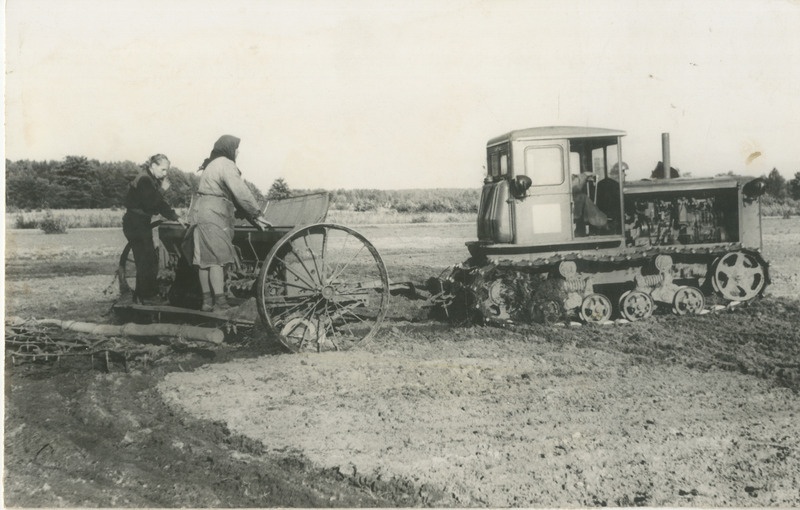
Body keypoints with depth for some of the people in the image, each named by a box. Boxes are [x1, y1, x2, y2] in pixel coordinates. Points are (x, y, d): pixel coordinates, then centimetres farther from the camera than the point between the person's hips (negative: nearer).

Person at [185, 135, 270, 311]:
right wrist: (256, 214, -7)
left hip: (200, 213, 10)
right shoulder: (226, 165, -8)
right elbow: (241, 192, -13)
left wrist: (250, 215, 20)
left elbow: (232, 194, 23)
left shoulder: (212, 164, 23)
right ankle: (219, 301, -10)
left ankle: (207, 300, 10)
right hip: (213, 215, -10)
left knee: (204, 258, 8)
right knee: (217, 258, -9)